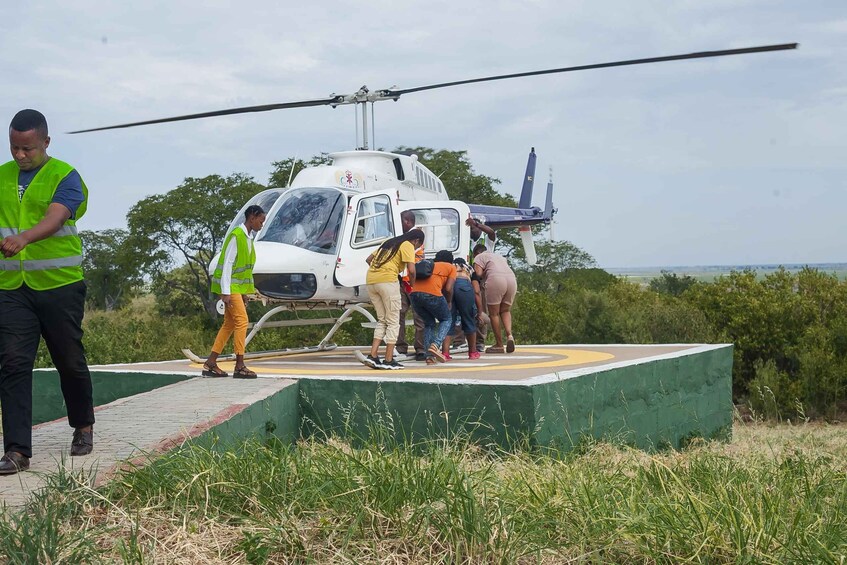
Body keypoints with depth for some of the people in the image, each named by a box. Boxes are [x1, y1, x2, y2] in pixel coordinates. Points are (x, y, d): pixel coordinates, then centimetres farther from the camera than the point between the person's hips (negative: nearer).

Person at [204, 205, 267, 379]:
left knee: (229, 324, 9)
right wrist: (225, 292, -22)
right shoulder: (236, 236, -16)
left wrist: (245, 292, 16)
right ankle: (239, 366, -9)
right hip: (230, 286, -9)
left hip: (238, 286, 9)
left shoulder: (248, 237, 12)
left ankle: (210, 364, 13)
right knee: (242, 321, -12)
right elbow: (227, 264, -19)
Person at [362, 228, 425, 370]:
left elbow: (368, 259, 28)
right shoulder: (408, 246, 3)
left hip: (370, 280, 7)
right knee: (393, 321, 2)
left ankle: (373, 356, 5)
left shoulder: (389, 242, 27)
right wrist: (412, 284, 8)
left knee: (382, 320, 16)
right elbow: (411, 270, -9)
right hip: (387, 280, -7)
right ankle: (389, 360, -1)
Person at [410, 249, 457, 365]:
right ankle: (435, 345, -8)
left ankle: (430, 356, 11)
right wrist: (449, 302, 23)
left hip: (415, 292, 5)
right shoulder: (451, 267, 21)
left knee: (429, 323, 24)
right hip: (432, 293, -5)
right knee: (447, 320, 17)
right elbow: (448, 289, 6)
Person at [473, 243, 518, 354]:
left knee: (494, 313, 5)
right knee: (505, 311, 19)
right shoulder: (499, 256, 37)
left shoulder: (479, 257, 17)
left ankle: (499, 345, 5)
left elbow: (478, 273, 2)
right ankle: (509, 335, -5)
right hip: (511, 279, 6)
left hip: (495, 280, -6)